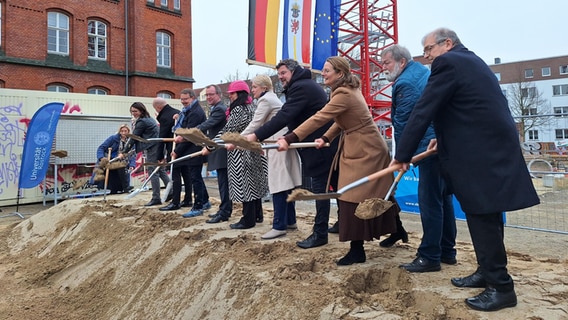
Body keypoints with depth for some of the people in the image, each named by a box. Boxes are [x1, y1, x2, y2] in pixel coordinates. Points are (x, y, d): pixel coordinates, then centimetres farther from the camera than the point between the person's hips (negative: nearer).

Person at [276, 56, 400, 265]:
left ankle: (357, 251, 1)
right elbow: (341, 121, 10)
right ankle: (397, 232, 37)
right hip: (369, 148, 10)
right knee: (377, 194, 20)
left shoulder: (344, 94, -21)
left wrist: (289, 139, -32)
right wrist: (326, 138, -5)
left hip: (364, 151, -10)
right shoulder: (349, 89, 10)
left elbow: (319, 118, -29)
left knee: (354, 198, -7)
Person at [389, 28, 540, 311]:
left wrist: (402, 154, -8)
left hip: (482, 154, -10)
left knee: (481, 216, -3)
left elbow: (423, 112, -13)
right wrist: (445, 138, 20)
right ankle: (487, 272, 28)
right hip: (492, 147, 10)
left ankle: (500, 287, 7)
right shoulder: (469, 60, 20)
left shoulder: (448, 63, -11)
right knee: (484, 215, 16)